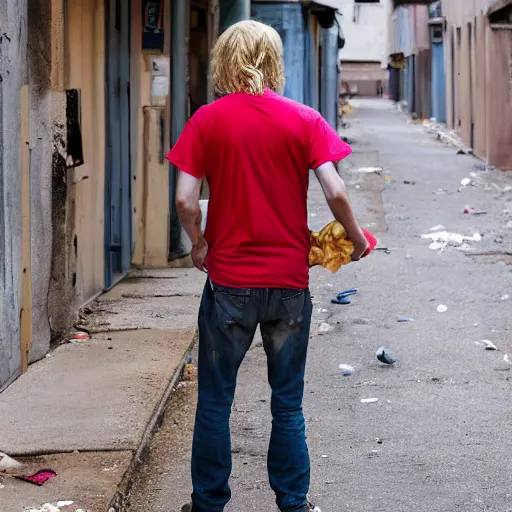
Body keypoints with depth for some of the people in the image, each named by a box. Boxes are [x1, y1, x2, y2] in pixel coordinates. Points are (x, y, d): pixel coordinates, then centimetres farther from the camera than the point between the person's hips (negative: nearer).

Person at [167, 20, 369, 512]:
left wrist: (199, 244, 10)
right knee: (288, 403, 12)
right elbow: (335, 193, -9)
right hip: (289, 282, 1)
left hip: (229, 281, -1)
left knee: (214, 401, 10)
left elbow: (185, 200, -8)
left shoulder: (208, 120, -3)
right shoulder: (304, 119, -2)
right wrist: (356, 239, 8)